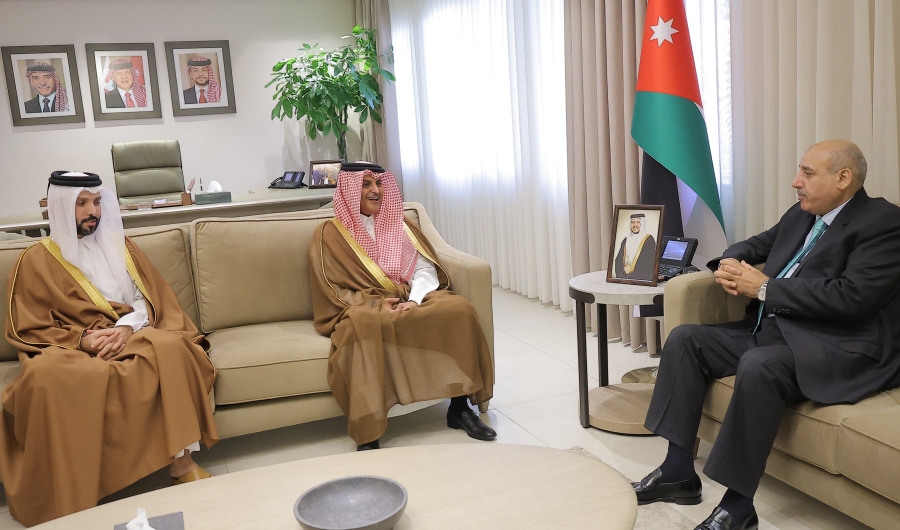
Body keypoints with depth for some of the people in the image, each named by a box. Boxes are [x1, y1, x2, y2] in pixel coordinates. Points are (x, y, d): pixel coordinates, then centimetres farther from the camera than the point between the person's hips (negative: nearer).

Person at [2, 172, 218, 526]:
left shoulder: (119, 245, 17)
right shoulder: (36, 260, 8)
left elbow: (150, 299, 9)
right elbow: (29, 329, 2)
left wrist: (127, 327, -13)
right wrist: (82, 340, -16)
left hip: (129, 337, 2)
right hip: (70, 349, -2)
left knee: (171, 347, -33)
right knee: (46, 377, -38)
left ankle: (181, 461, -30)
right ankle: (65, 502, -31)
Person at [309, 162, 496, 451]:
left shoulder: (400, 226, 17)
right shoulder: (329, 234, 6)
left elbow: (426, 270, 5)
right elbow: (331, 291, -2)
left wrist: (414, 300, -16)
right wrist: (377, 303, -18)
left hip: (412, 302, 4)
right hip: (362, 309, -4)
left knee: (458, 308, -25)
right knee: (364, 323, -40)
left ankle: (459, 408, -17)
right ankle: (367, 437, -40)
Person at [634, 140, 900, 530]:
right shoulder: (801, 214, 14)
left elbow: (851, 297, -23)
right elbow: (757, 244, 27)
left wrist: (764, 287, -17)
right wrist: (730, 263, 0)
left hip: (840, 348, -9)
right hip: (772, 329, 9)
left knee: (759, 365, -36)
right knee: (684, 338, -2)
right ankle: (679, 470, -3)